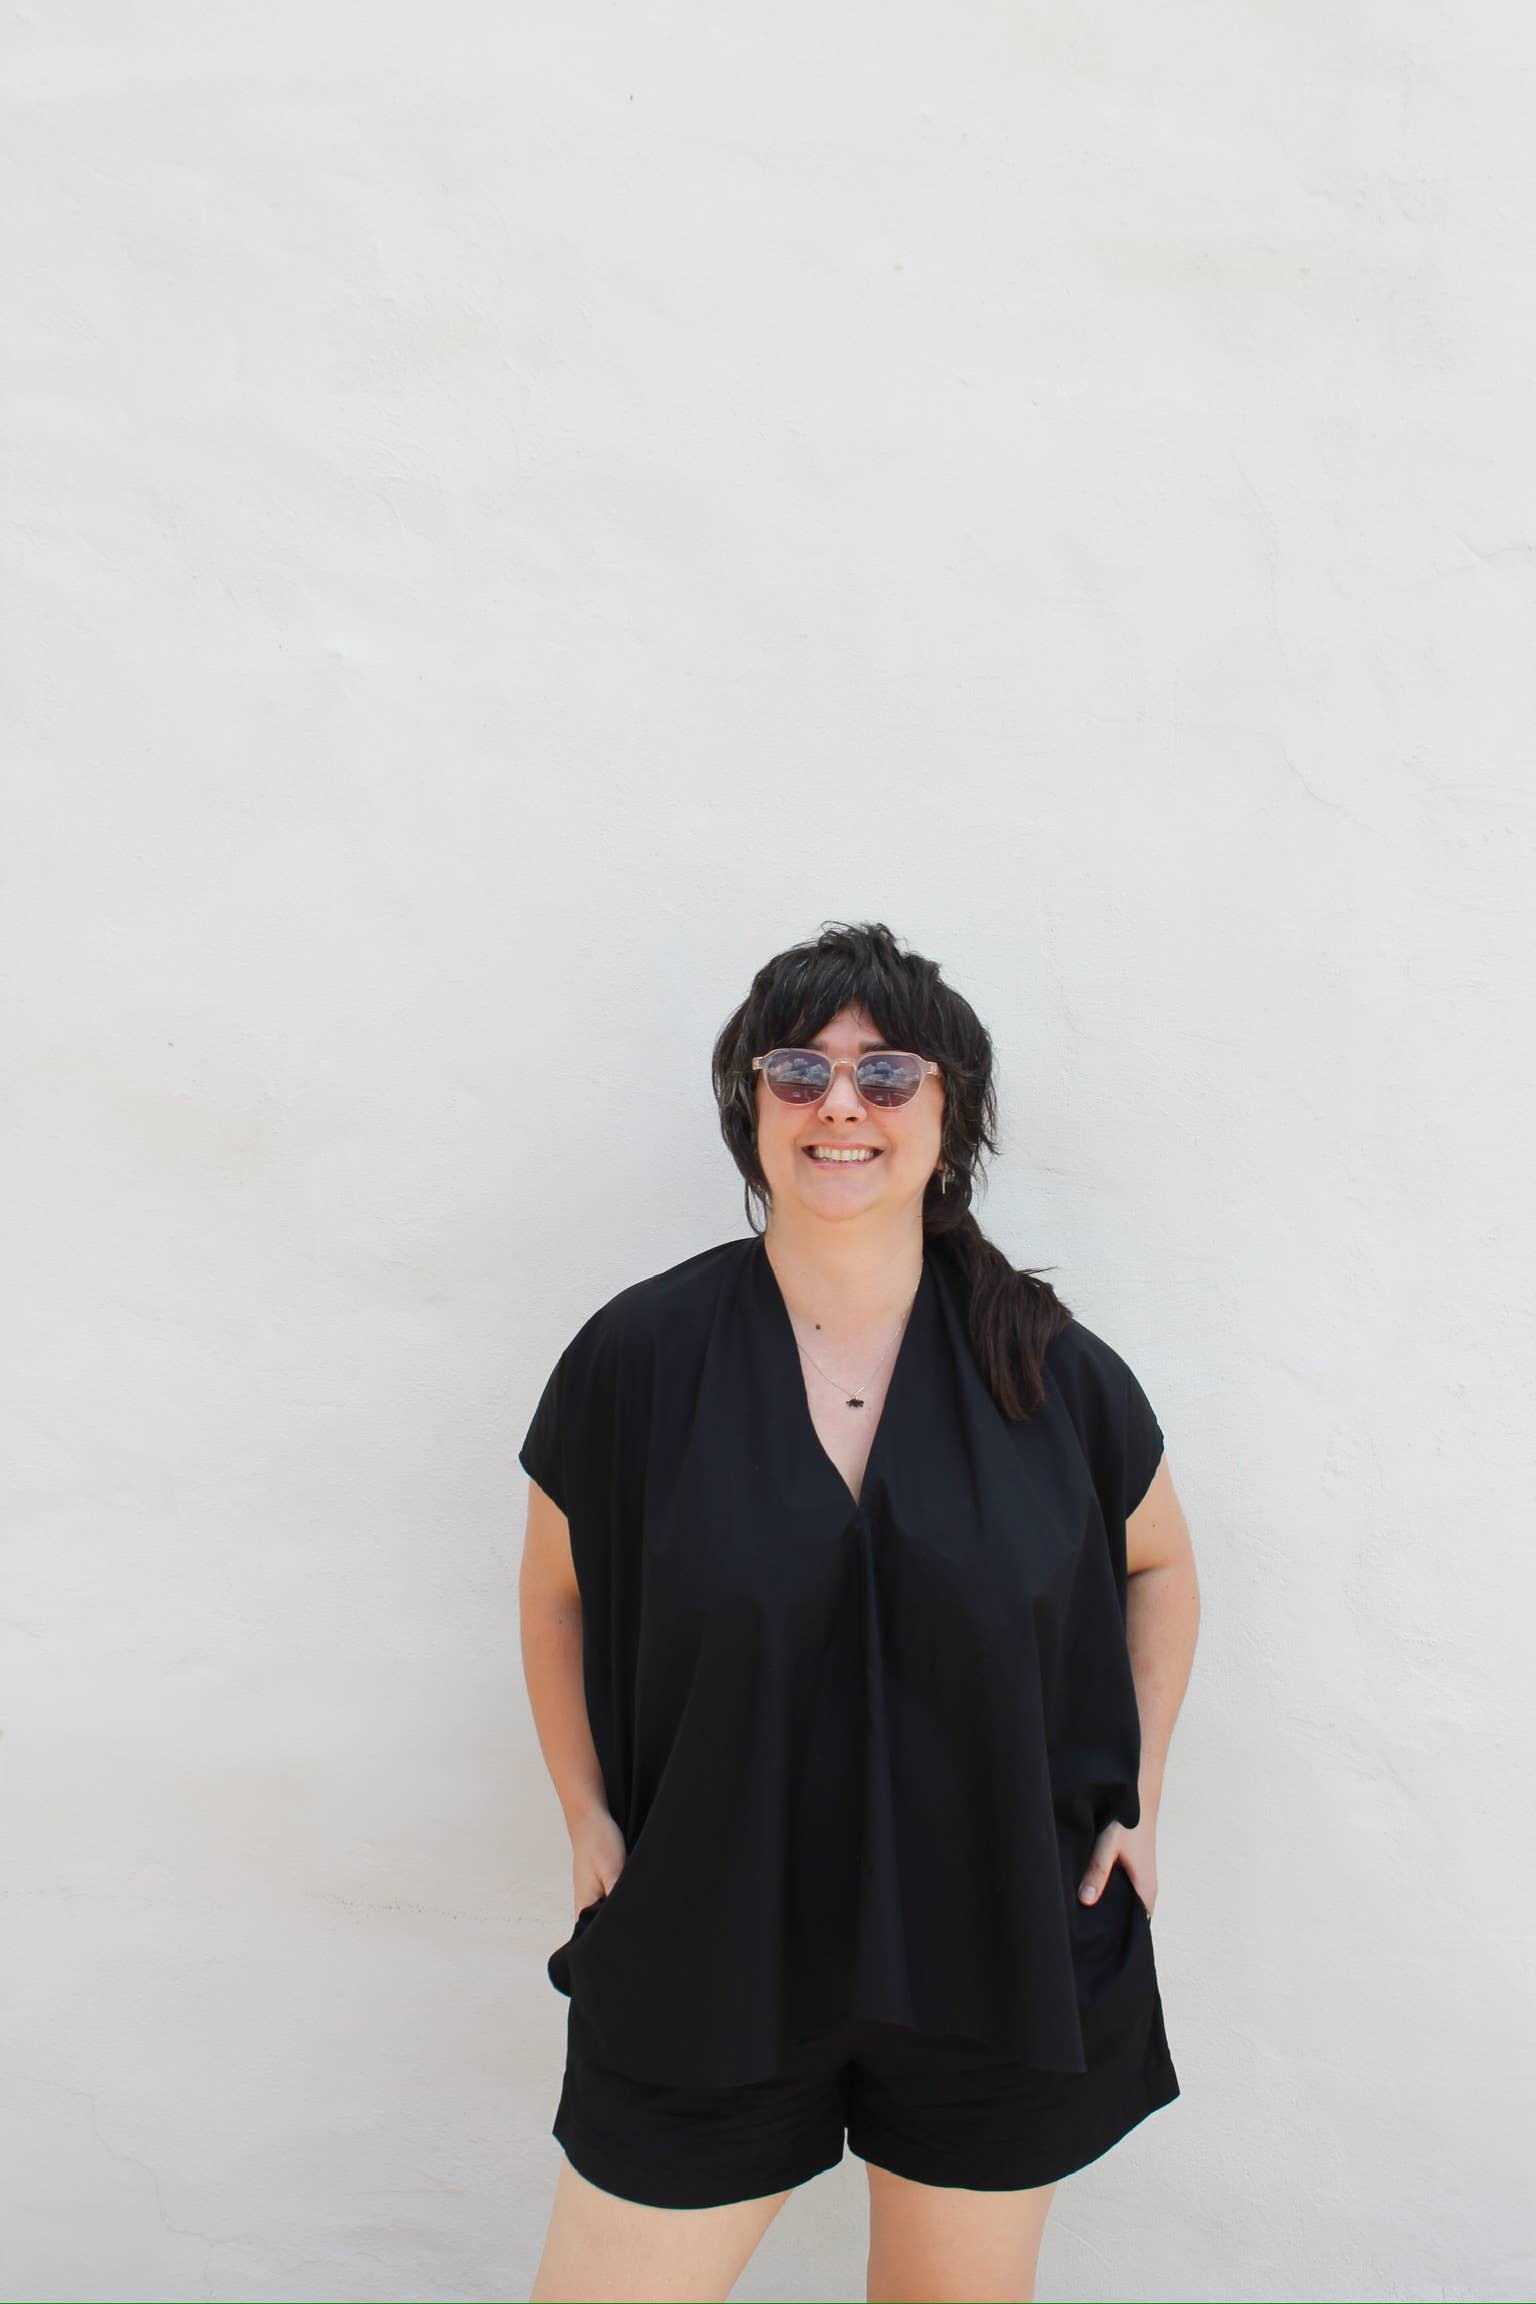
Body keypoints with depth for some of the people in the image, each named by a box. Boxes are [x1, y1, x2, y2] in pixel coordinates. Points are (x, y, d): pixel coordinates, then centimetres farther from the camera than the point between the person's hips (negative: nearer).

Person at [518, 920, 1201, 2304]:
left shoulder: (1051, 1372, -7)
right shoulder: (639, 1356, -9)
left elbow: (1159, 1563, 10)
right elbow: (557, 1588, 5)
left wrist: (1138, 1796, 5)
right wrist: (588, 1816, 1)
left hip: (999, 1965, 1)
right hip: (708, 1947, -1)